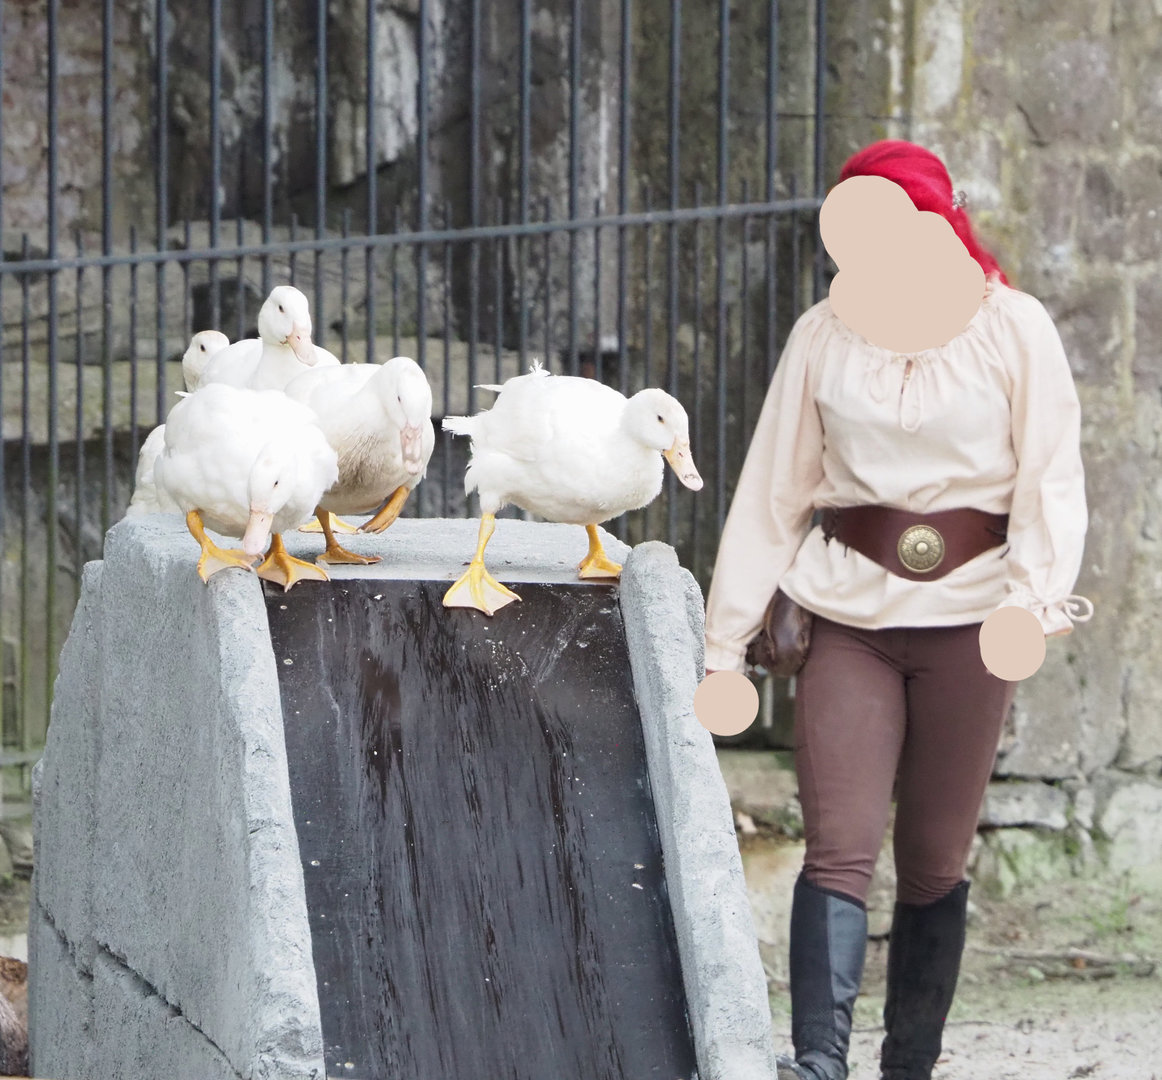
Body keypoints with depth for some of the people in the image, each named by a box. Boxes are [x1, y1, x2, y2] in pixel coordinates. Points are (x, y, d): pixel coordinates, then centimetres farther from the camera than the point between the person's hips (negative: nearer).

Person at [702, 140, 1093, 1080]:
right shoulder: (823, 336, 7)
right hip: (851, 614, 1)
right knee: (839, 850, -11)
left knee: (935, 862, 4)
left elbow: (1053, 480, -2)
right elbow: (771, 490, 8)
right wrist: (727, 638, 4)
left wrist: (1036, 596, -18)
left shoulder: (1015, 329, 2)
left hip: (968, 616, -1)